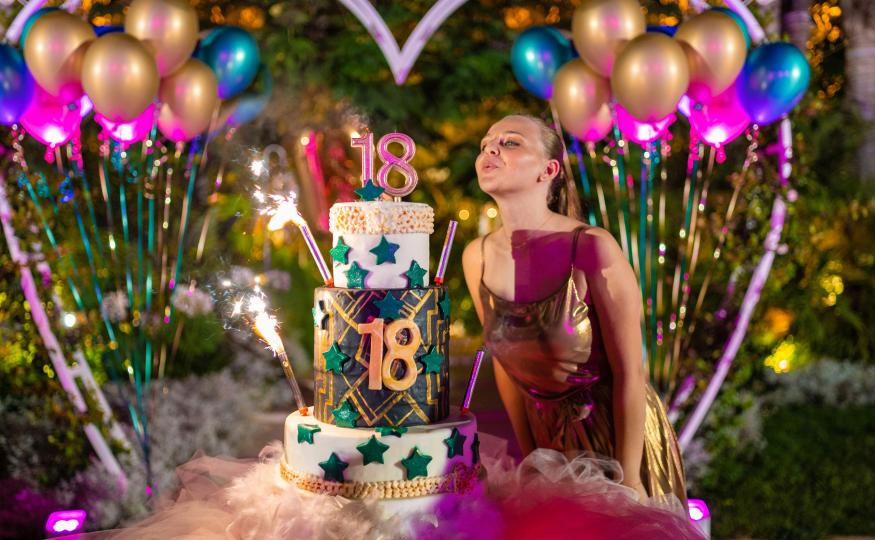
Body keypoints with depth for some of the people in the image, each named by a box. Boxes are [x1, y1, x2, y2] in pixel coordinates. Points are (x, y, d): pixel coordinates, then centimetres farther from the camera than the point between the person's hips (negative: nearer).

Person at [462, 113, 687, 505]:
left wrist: (628, 481, -13)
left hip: (622, 433, -4)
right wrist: (529, 457, 8)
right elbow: (505, 364, 3)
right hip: (551, 440, 4)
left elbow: (629, 373, -17)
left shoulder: (592, 247, -22)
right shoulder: (477, 257, -8)